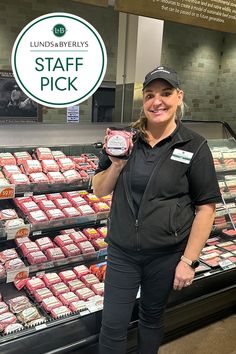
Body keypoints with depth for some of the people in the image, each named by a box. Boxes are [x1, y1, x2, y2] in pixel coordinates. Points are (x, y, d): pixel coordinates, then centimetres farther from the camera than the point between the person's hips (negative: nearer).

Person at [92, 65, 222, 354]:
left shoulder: (194, 147, -9)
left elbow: (206, 208, -7)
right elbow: (99, 190, 4)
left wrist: (189, 260, -9)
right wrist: (116, 165, -15)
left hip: (167, 254, -2)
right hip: (122, 251, 2)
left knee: (152, 316, 20)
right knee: (113, 326, 10)